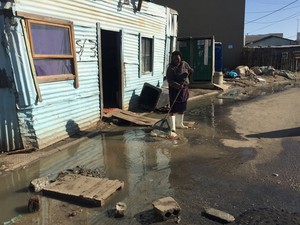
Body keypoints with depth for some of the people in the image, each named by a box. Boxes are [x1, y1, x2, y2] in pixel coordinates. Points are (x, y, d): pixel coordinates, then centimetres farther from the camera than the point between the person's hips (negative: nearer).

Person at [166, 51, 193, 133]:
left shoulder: (184, 64, 3)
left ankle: (179, 124, 30)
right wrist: (178, 85, -35)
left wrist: (187, 74, -7)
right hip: (175, 90, -6)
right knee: (174, 108, -10)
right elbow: (170, 81, -20)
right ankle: (172, 126, -9)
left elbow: (191, 71, 16)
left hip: (184, 89, 6)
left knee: (182, 107, 15)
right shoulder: (170, 68, -13)